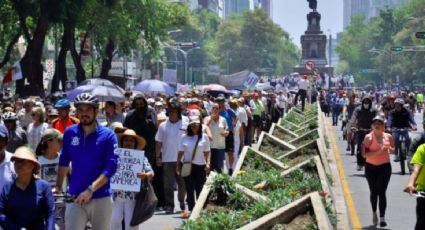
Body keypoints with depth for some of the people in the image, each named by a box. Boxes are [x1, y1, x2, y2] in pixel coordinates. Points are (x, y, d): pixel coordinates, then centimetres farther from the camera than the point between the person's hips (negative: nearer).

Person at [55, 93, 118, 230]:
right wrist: (58, 186, 12)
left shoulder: (108, 135, -5)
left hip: (101, 198, -1)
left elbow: (111, 167, -12)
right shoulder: (70, 133, 3)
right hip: (75, 197, 1)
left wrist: (90, 190, -21)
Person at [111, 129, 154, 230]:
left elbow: (151, 173, 0)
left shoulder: (141, 157, 4)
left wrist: (145, 176, -22)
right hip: (116, 195, 1)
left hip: (133, 196, -1)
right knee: (114, 220, -1)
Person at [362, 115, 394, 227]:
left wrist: (390, 149, -7)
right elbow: (365, 154, -15)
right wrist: (378, 152, -26)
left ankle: (382, 218, -12)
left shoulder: (388, 136, 1)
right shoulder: (369, 137, -7)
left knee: (381, 192, -9)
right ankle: (374, 213, 36)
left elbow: (393, 149, 17)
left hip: (385, 167, 0)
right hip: (371, 167, 0)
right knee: (373, 192, 12)